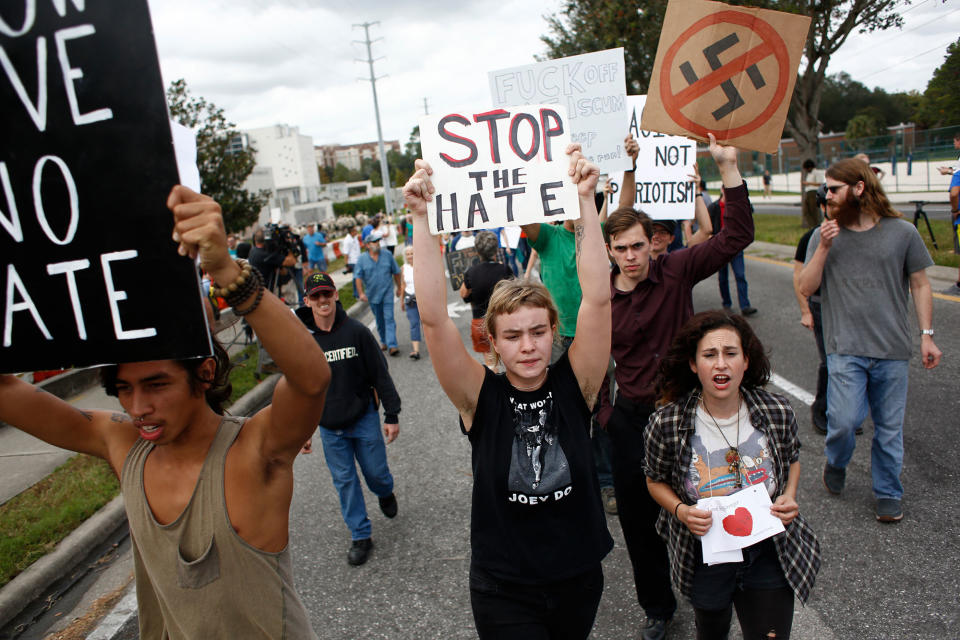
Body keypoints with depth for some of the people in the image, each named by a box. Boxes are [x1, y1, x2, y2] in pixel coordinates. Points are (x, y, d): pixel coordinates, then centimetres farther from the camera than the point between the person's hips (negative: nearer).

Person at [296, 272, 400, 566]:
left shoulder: (357, 332, -11)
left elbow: (380, 375, -5)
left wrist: (392, 415, -5)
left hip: (364, 419, -1)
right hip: (329, 427, 2)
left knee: (376, 472, 10)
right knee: (344, 481, 9)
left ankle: (385, 493, 47)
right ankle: (360, 536, 26)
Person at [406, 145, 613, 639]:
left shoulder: (573, 386, -13)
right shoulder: (481, 397, -16)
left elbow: (597, 300, -24)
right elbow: (434, 320, -28)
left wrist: (585, 201, -31)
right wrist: (422, 219, -35)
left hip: (578, 578, 3)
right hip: (504, 591, -2)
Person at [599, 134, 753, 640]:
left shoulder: (675, 271, -9)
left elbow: (736, 236, -18)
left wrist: (728, 168, -25)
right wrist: (604, 413, -1)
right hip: (631, 418, 2)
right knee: (637, 519, 12)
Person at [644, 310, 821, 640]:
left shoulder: (778, 412, -13)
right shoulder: (666, 424, -20)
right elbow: (656, 480, -2)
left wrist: (789, 496, -10)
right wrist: (681, 510, -20)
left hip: (769, 554, 1)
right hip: (704, 559, 0)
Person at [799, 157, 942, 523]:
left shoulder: (902, 232, 3)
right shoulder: (824, 235, 4)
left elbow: (920, 285, 8)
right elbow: (806, 288, 0)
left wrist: (926, 334, 3)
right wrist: (823, 249, -12)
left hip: (893, 349, 1)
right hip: (845, 348, -1)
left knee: (889, 427, 9)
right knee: (843, 421, -10)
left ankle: (888, 493, 29)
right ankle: (836, 465, 23)